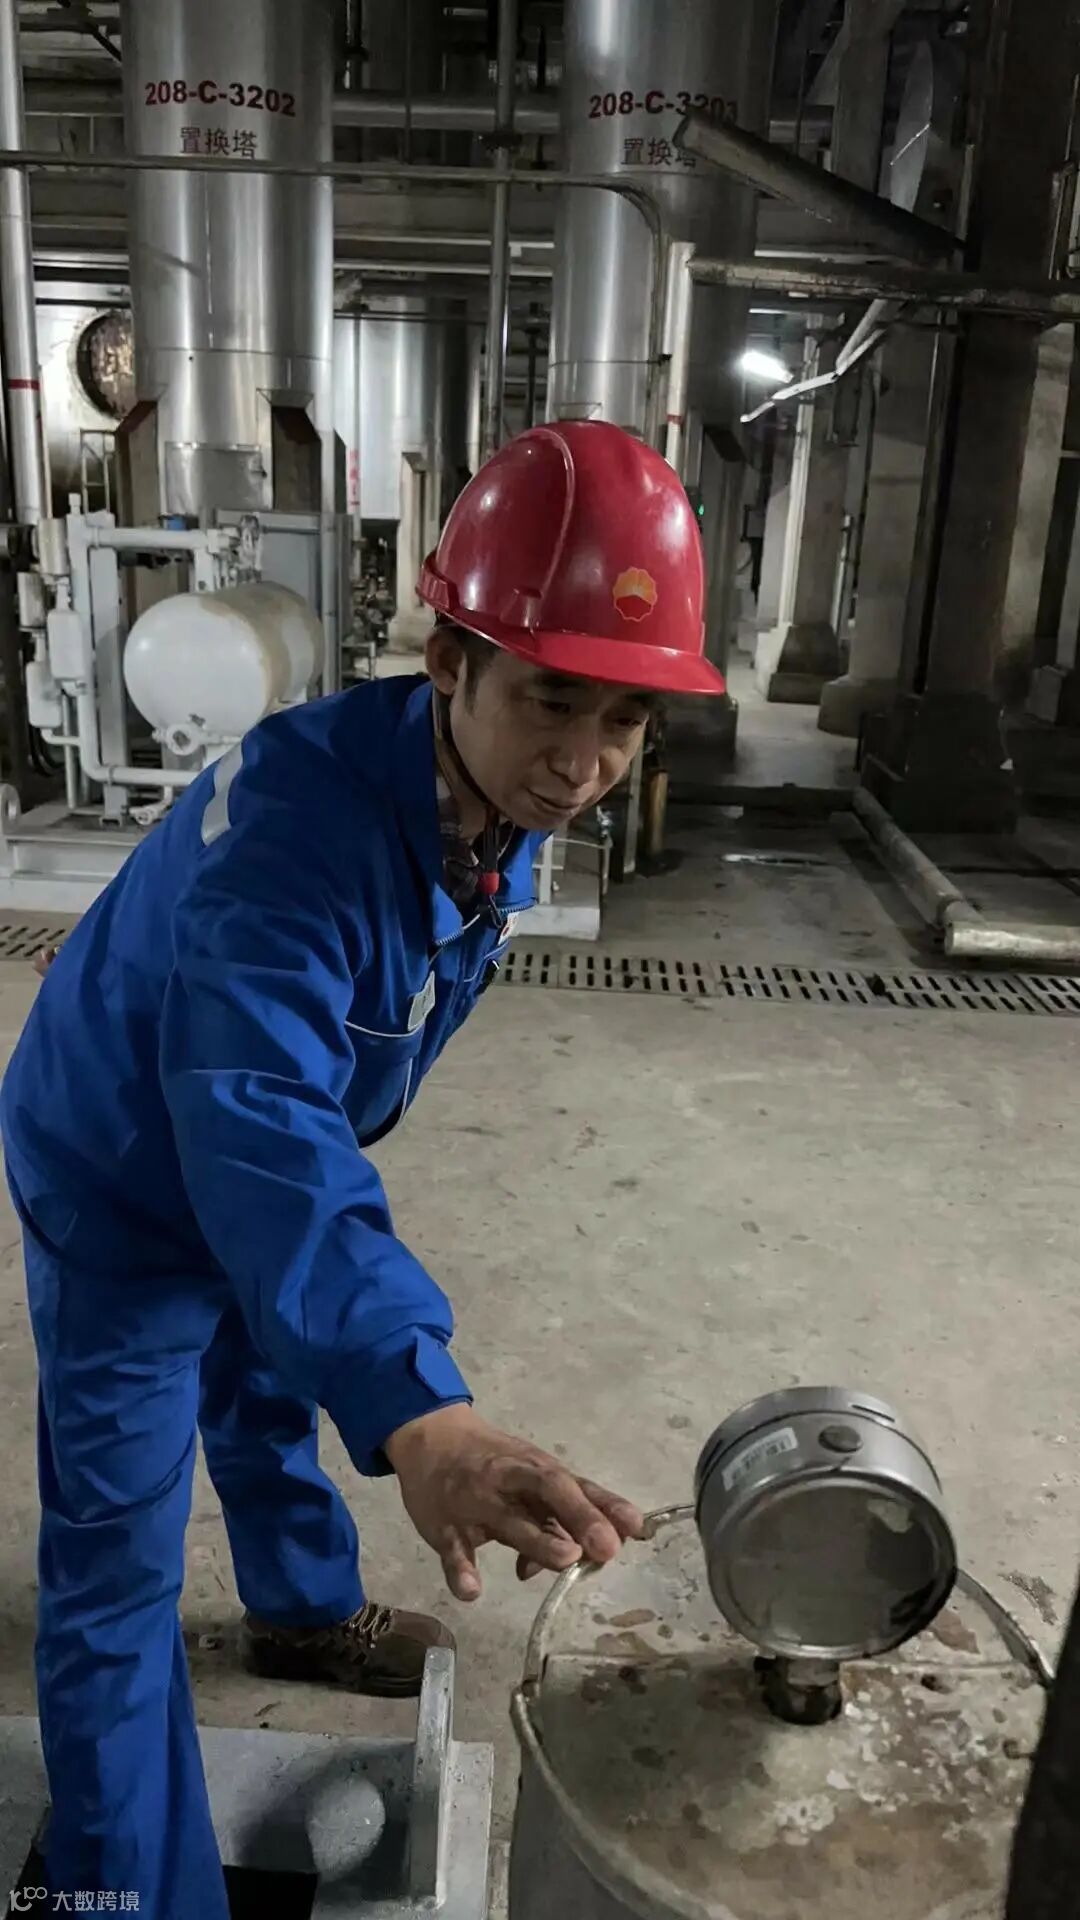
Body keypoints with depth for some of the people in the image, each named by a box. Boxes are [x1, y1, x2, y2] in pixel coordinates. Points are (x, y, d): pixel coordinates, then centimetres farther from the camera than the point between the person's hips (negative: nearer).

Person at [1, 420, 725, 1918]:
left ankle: (304, 1614, 57)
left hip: (263, 1161, 8)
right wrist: (416, 1410, -64)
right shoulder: (291, 819, -40)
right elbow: (256, 1121, -52)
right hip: (125, 1180, -7)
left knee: (272, 1392, 30)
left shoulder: (503, 796, -13)